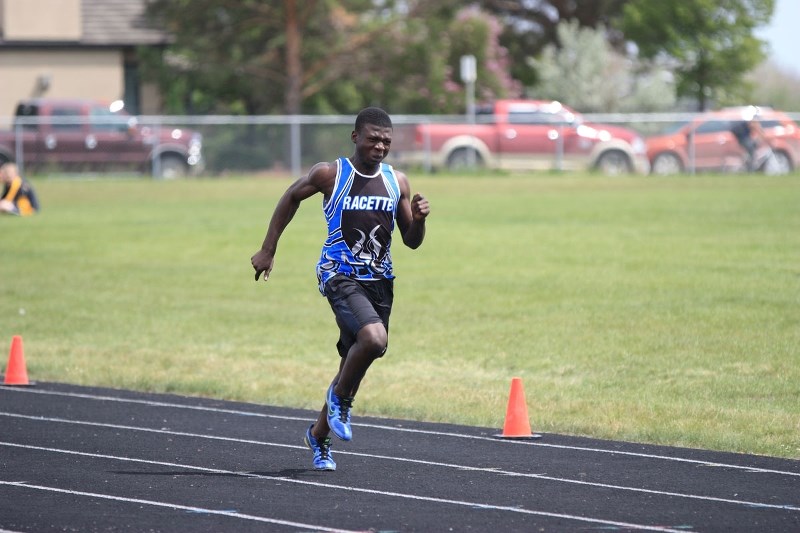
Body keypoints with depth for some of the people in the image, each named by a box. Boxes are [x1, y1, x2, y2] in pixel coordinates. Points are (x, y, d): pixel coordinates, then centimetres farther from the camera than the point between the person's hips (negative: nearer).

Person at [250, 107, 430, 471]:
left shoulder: (397, 182, 5)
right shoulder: (329, 174, -6)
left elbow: (412, 241, 11)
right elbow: (291, 198, 10)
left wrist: (418, 219, -12)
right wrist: (268, 250, 11)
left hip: (380, 281, 5)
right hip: (340, 275, -5)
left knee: (354, 360, 12)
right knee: (374, 339, -30)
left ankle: (319, 434, 33)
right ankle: (340, 398, -2)